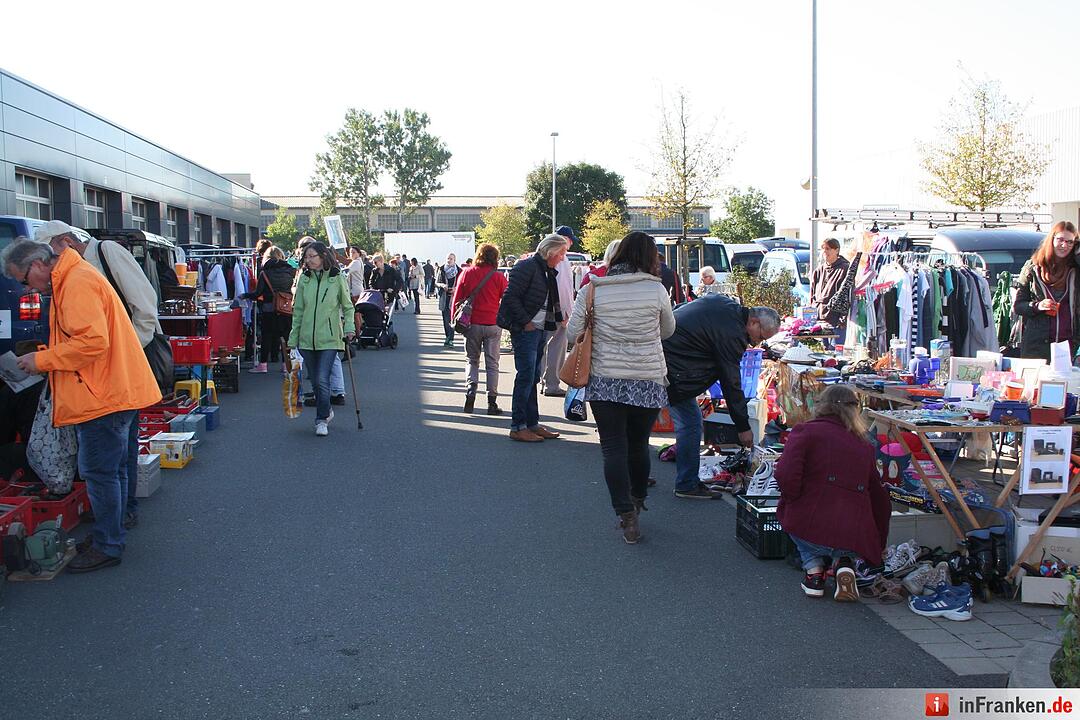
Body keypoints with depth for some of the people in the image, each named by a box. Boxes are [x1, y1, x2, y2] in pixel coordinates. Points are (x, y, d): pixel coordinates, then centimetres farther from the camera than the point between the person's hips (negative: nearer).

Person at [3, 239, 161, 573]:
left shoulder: (78, 283, -17)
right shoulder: (70, 280, 18)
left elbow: (93, 341, -26)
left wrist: (42, 360, -17)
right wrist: (46, 360, 13)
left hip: (103, 395, -11)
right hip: (114, 390, 11)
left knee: (99, 472, -3)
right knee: (112, 470, 18)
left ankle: (107, 548, 6)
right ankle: (111, 536, 29)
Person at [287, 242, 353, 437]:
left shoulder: (337, 278, -3)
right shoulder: (304, 279, 4)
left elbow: (348, 307, 7)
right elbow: (298, 311, 8)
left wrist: (349, 329, -7)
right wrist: (293, 338, 7)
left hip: (329, 339, -4)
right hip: (307, 339, 4)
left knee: (322, 380, -12)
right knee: (315, 381, 11)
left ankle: (322, 420, 2)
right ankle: (326, 412, 32)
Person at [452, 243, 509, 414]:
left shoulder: (467, 274, 0)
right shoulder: (498, 277, -5)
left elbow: (457, 299, 2)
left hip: (472, 324, 1)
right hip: (493, 325, -1)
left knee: (471, 360, 15)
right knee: (492, 363, 6)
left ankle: (470, 394, -3)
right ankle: (492, 402, 5)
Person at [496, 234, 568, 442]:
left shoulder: (548, 272, 16)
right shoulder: (527, 267, -13)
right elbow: (511, 297, -18)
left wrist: (559, 319, 10)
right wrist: (525, 322, -17)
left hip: (540, 331, 9)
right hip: (525, 331, -9)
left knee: (533, 378, 12)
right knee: (526, 376, -9)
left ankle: (532, 424, 18)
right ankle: (517, 427, -4)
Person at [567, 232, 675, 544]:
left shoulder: (592, 290, -5)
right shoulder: (656, 290, -6)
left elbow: (573, 332, 0)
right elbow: (668, 330, 9)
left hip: (605, 382, -1)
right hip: (648, 381, 1)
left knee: (614, 448, 4)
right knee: (638, 444, 18)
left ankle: (627, 516, -2)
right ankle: (638, 500, 39)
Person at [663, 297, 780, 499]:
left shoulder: (722, 301, 11)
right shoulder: (732, 335, -17)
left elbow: (677, 310, 21)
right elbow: (731, 384, -13)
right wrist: (743, 427, -5)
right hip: (671, 367, -10)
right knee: (690, 421, -3)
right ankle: (687, 485, 4)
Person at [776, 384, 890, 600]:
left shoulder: (806, 431, 4)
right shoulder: (865, 446, 19)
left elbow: (785, 475, -11)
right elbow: (879, 496, 26)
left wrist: (791, 502, 11)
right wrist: (879, 545, 39)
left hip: (808, 526, -3)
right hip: (856, 538, 3)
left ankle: (814, 570, 13)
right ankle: (845, 564, 6)